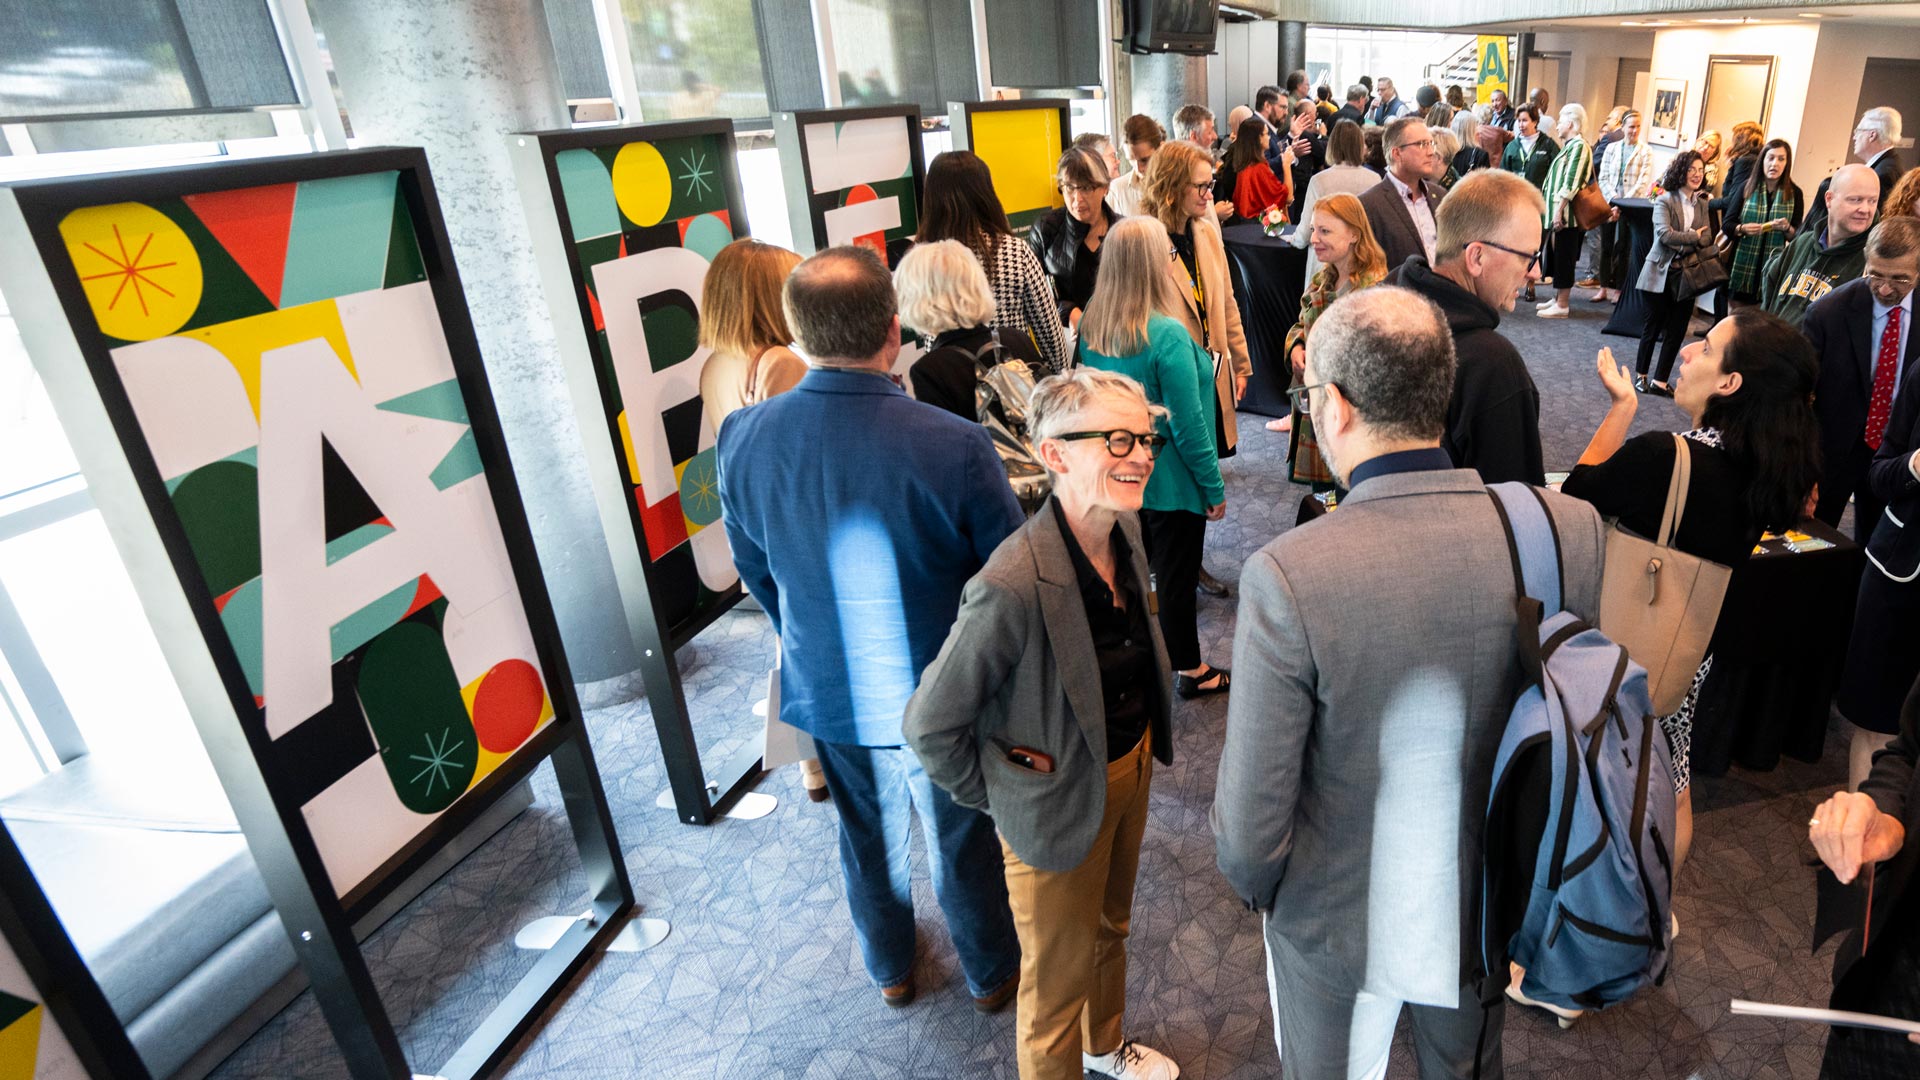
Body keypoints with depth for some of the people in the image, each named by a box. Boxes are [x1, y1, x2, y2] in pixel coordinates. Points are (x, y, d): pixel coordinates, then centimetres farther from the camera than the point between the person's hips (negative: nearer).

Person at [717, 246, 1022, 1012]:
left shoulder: (743, 439, -17)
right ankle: (990, 975, 49)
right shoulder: (955, 446, -29)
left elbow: (757, 574, -1)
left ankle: (890, 970, 53)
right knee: (961, 843, 22)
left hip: (825, 687, 4)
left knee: (870, 835, 28)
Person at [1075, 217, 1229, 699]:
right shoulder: (1168, 335, -25)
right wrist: (1214, 487, -9)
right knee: (1177, 576, 10)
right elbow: (1188, 424, -20)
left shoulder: (1091, 327, -5)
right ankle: (1190, 672, 29)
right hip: (1170, 479, -6)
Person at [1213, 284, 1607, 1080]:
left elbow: (1251, 824, -24)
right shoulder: (1568, 528, -21)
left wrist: (1250, 882, -2)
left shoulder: (1286, 576, -34)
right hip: (1495, 908, 4)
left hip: (1337, 924, -3)